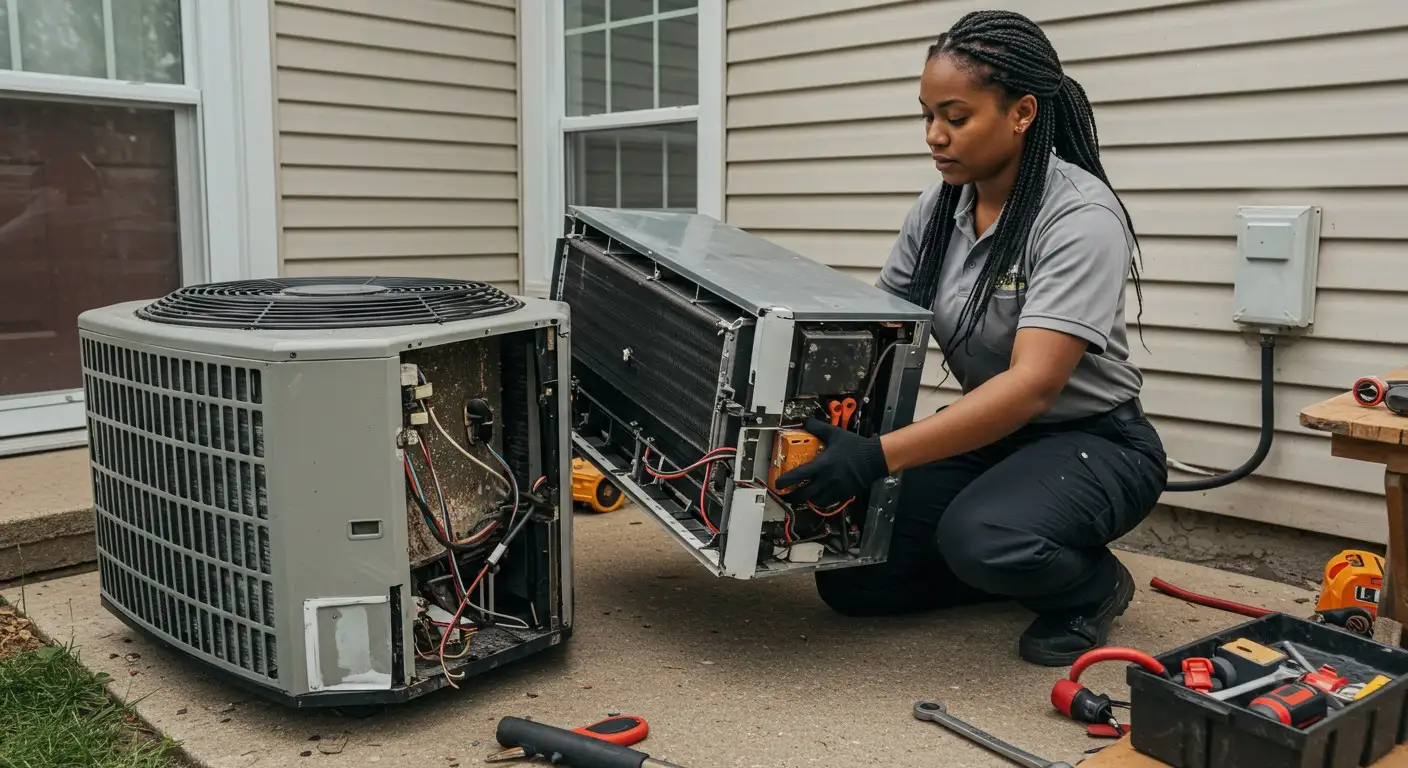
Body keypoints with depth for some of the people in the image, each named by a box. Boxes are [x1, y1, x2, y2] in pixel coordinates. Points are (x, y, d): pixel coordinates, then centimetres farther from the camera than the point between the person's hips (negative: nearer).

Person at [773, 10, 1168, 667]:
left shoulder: (1081, 216, -23)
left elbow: (1032, 385, -33)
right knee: (850, 578, -4)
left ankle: (1092, 584, -2)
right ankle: (1023, 566, 17)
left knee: (980, 537, -36)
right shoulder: (938, 206, -2)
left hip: (1092, 442, -6)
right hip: (990, 436, 6)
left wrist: (879, 456, -41)